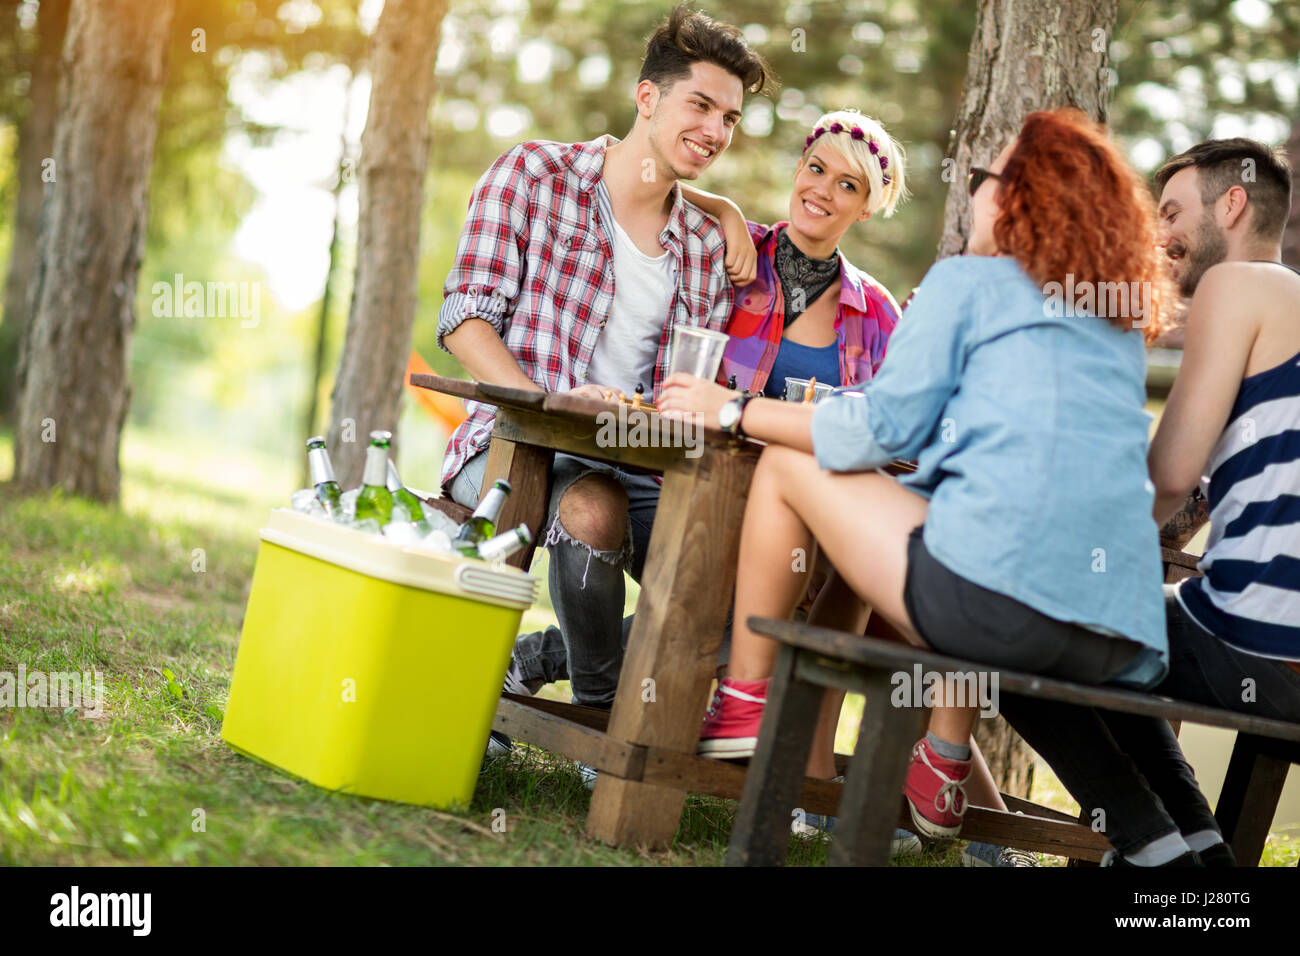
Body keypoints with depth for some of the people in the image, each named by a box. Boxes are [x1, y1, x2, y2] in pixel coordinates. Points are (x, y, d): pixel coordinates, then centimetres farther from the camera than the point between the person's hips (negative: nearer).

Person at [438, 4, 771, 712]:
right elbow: (465, 318, -5)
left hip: (637, 468, 5)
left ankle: (534, 656, -1)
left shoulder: (706, 244, 17)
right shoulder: (534, 174, 3)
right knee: (593, 510, -36)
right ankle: (600, 705, -11)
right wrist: (550, 404, -22)